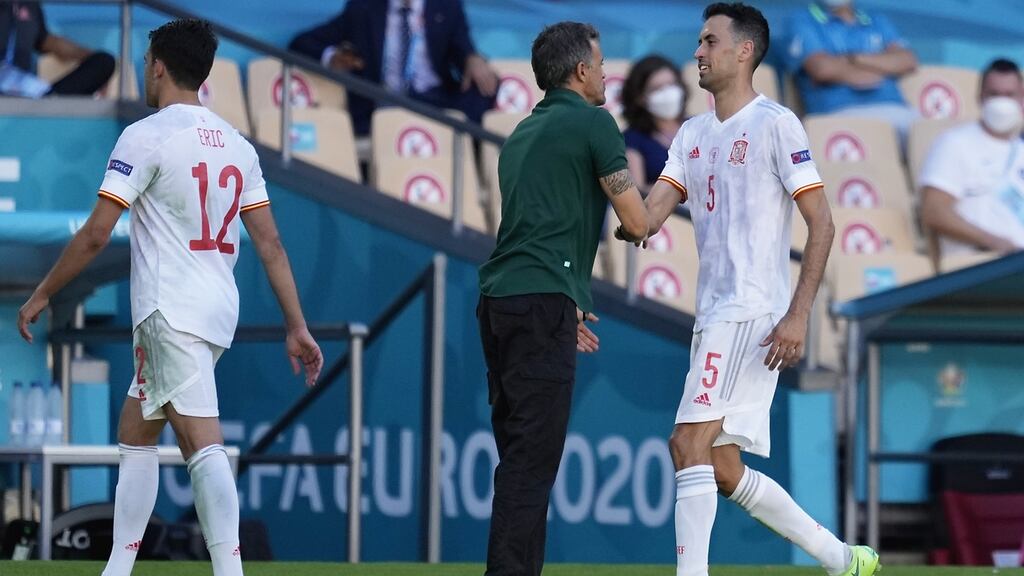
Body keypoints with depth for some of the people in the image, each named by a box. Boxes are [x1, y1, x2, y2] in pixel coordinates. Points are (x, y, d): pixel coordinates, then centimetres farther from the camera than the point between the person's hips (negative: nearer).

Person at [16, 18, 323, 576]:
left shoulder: (146, 136, -9)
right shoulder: (236, 144, 12)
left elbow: (95, 234, -10)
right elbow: (270, 244, 9)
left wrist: (41, 295, 1)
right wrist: (297, 327, 10)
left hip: (172, 312, -8)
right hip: (219, 308, 8)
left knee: (203, 444, -16)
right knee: (134, 433, 17)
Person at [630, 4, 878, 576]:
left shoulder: (776, 125, -6)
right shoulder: (693, 134, 17)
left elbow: (822, 223, -9)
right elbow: (649, 216, 9)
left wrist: (798, 315, -17)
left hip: (754, 312, -8)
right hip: (714, 315, 8)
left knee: (689, 443, -18)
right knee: (724, 470, 8)